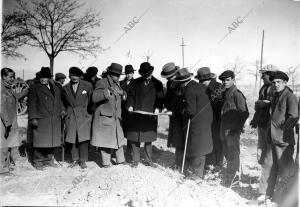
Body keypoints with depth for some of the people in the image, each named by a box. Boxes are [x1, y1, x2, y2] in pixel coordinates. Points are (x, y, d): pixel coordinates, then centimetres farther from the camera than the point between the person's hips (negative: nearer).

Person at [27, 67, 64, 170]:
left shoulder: (56, 88, 15)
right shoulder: (34, 88, -1)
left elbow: (59, 101, 22)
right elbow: (31, 104, -6)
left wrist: (61, 110, 5)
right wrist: (33, 118, -13)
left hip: (55, 120, 5)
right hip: (41, 120, -5)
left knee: (52, 141, 9)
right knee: (40, 142, -1)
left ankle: (49, 160, 22)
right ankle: (38, 161, 12)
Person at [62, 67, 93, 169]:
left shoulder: (87, 86, -1)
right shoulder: (65, 88, 7)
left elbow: (92, 99, 6)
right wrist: (66, 111, 13)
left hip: (84, 115, -2)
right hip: (71, 116, 2)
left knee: (83, 138, -4)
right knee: (72, 139, 4)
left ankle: (83, 161, 8)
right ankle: (75, 159, 18)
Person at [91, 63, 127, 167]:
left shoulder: (117, 83, 12)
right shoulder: (101, 83, -11)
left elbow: (122, 97, 26)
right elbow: (94, 98, -21)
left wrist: (122, 93, 2)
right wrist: (107, 92, -33)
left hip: (116, 117, 7)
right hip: (104, 116, -7)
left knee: (118, 138, 13)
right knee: (105, 139, 1)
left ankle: (120, 160, 25)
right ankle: (106, 162, 14)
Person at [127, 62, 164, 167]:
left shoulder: (157, 84, 4)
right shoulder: (136, 82, 7)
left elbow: (160, 98, 4)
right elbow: (131, 95, 9)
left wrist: (158, 108, -13)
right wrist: (130, 105, -8)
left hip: (150, 115, -1)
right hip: (136, 114, 1)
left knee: (148, 138, 7)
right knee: (134, 138, 3)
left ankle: (148, 160, 21)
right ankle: (135, 159, 16)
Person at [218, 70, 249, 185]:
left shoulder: (237, 94, -14)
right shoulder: (225, 94, 11)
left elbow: (244, 113, -15)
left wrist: (239, 127, -14)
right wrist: (221, 127, 16)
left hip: (233, 130, -8)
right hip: (224, 129, 9)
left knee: (233, 155, 2)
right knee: (227, 153, 18)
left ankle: (230, 178, 11)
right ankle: (236, 173, 34)